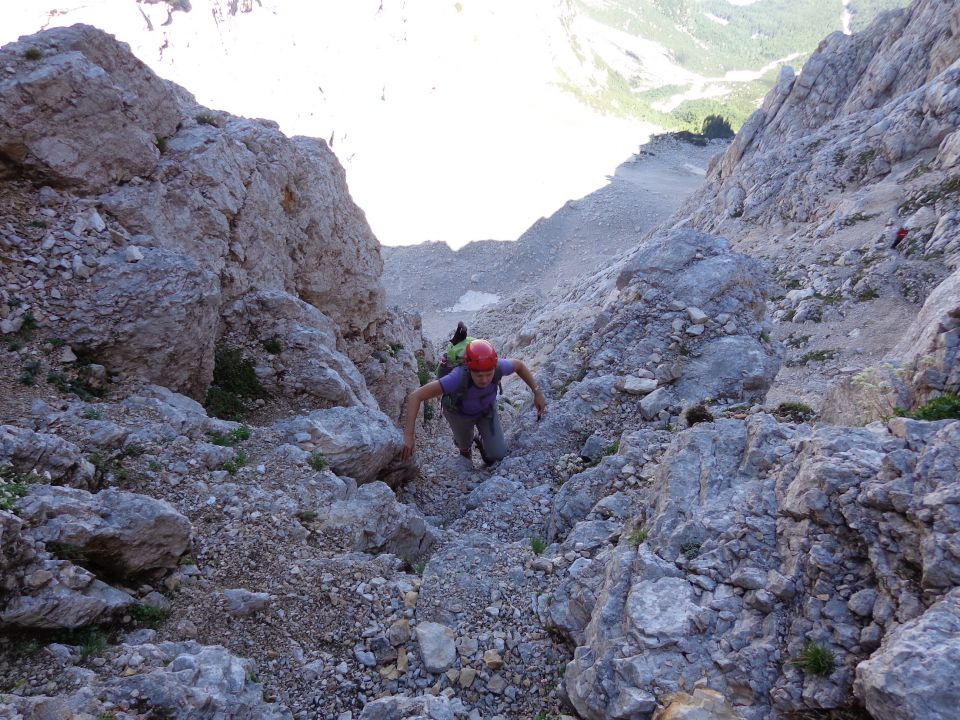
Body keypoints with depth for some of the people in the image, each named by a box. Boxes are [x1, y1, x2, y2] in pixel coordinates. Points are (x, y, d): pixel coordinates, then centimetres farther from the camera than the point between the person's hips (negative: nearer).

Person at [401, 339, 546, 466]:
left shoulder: (498, 367, -40)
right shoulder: (458, 378, -50)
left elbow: (518, 365, -14)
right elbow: (415, 396, -47)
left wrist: (537, 392, -16)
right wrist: (409, 435, -52)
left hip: (486, 407, 2)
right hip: (460, 412, -2)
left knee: (497, 455, -1)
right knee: (465, 442, 26)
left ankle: (481, 441, 33)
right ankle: (465, 445, 64)